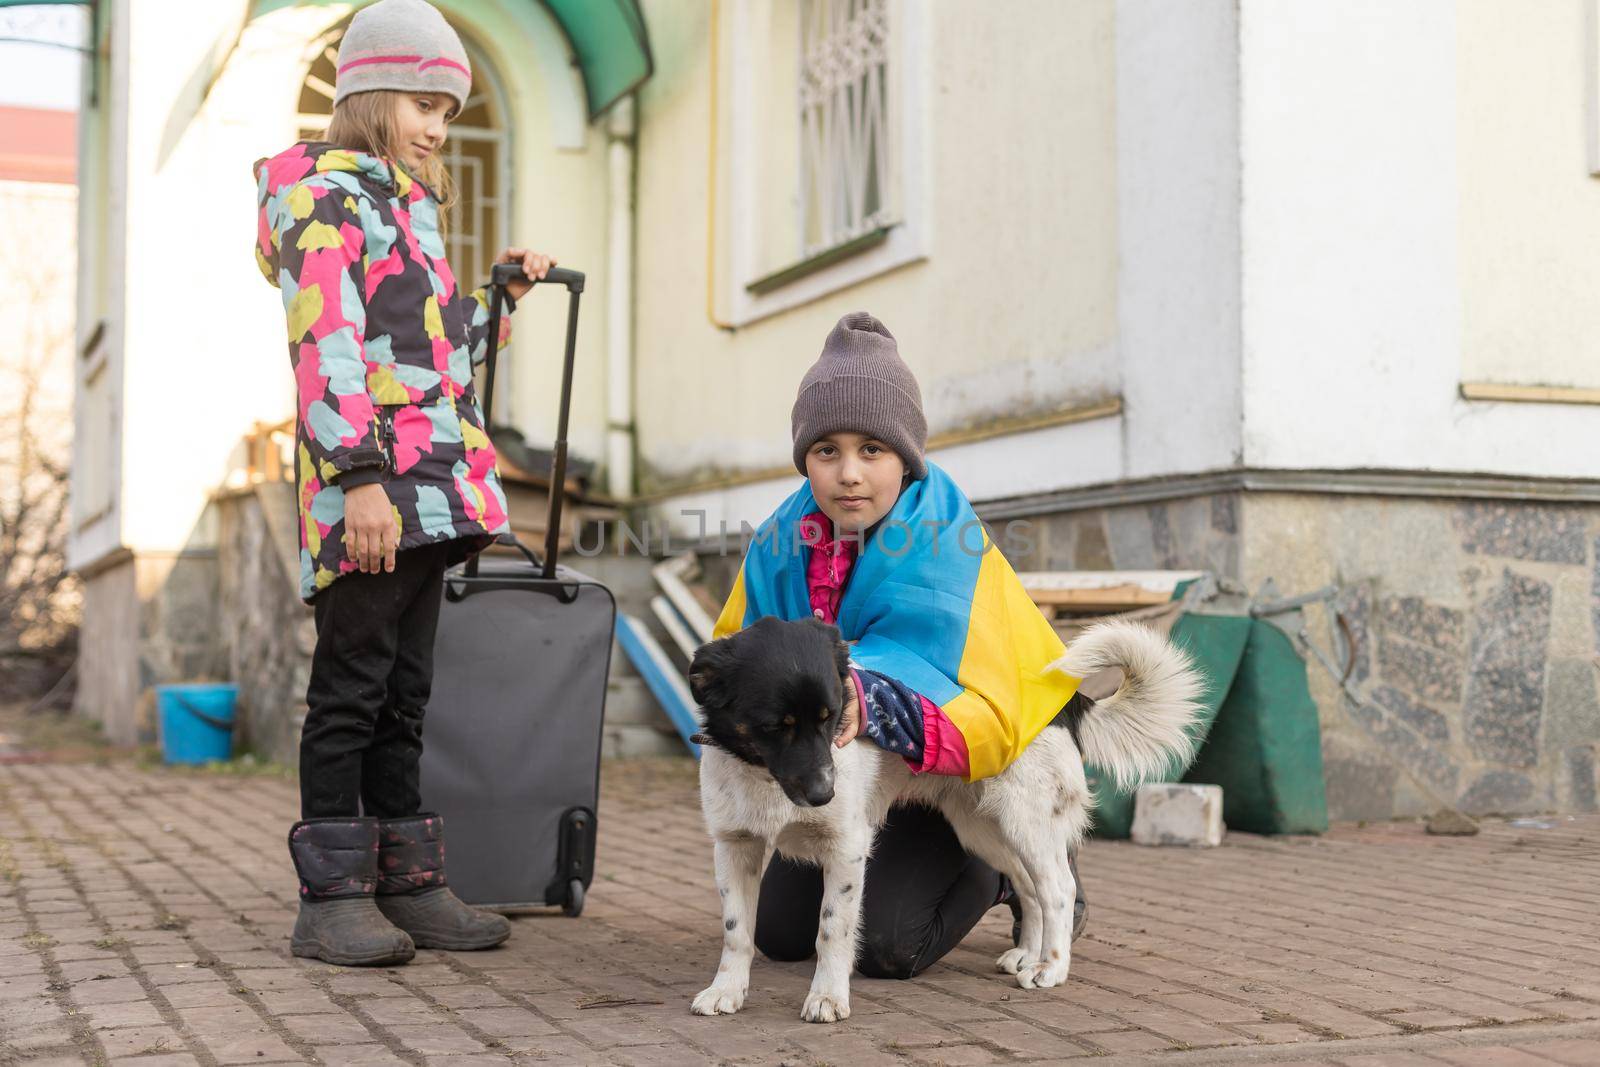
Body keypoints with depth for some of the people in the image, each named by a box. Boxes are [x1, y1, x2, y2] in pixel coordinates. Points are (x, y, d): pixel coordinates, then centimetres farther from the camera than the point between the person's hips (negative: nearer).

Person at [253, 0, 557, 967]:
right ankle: (331, 898, 0)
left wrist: (504, 292, 22)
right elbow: (326, 346, -16)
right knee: (353, 687, -5)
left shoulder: (403, 207, 24)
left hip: (429, 487, 9)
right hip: (368, 487, -9)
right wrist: (359, 478, -23)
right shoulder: (325, 195, -5)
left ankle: (408, 883, 14)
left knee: (405, 690, 10)